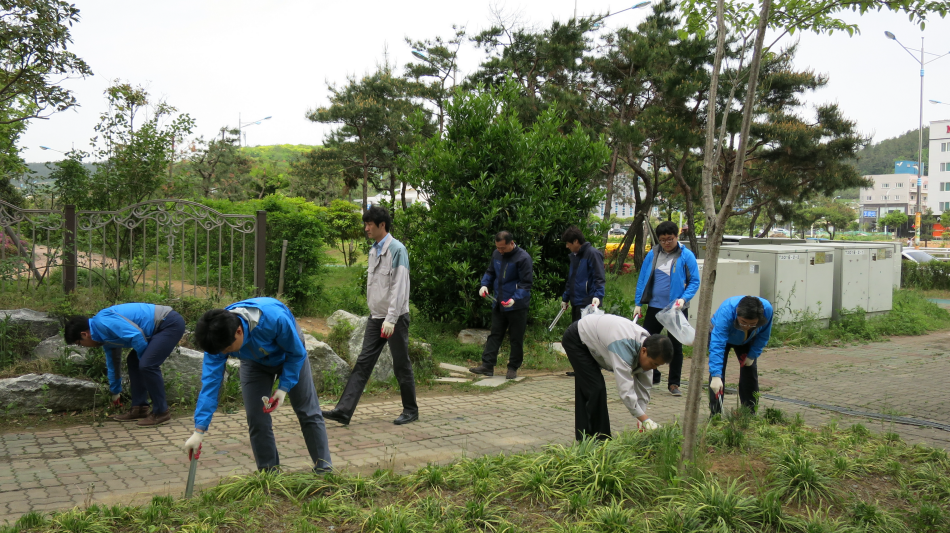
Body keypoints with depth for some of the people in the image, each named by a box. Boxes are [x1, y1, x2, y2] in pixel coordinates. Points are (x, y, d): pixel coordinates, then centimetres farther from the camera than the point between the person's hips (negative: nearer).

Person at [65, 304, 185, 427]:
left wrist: (146, 359, -6)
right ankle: (140, 408, 19)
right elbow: (113, 363, 31)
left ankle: (161, 412, -4)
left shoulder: (104, 322, -15)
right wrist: (115, 392, 43)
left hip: (171, 324, -10)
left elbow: (136, 335, -24)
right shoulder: (106, 337, 16)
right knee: (133, 361, 15)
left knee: (147, 365, -16)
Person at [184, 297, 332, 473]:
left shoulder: (275, 319, -44)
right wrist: (199, 430, -32)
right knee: (256, 419, -6)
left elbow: (297, 353, -25)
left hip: (289, 356, -3)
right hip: (255, 362, 3)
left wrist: (284, 387, -29)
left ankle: (324, 470, 9)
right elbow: (211, 381, -29)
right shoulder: (218, 337, -32)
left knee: (309, 413, -2)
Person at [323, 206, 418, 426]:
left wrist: (391, 319, -23)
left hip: (395, 317, -7)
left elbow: (399, 288, -19)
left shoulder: (396, 250, -13)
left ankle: (411, 410, 18)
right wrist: (374, 311, 15)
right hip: (376, 317, 8)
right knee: (363, 363, 2)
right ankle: (344, 410, -1)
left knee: (401, 365, 3)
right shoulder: (373, 250, 13)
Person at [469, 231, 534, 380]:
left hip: (517, 306, -6)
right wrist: (484, 284, 0)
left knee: (516, 338, 4)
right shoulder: (496, 254, 5)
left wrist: (515, 299, -27)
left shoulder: (523, 258, -15)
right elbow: (490, 272, 20)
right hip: (498, 304, 6)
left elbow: (526, 283, -15)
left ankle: (513, 368, 14)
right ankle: (487, 365, 9)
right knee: (494, 335, 7)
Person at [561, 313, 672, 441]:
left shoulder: (648, 344, -14)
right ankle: (596, 439, -3)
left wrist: (641, 421, -10)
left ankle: (582, 439, 24)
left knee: (584, 390, 14)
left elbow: (644, 387, -6)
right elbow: (625, 389, -42)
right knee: (596, 388, -14)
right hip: (575, 339, -9)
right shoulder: (624, 347, -40)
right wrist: (645, 420, -40)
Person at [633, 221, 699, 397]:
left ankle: (674, 384, 18)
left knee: (676, 346, 5)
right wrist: (638, 303, 4)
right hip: (655, 307, 3)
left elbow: (695, 281, -4)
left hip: (677, 309, -3)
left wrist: (684, 298, -19)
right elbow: (642, 279, 8)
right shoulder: (652, 255, 3)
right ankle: (652, 377, 25)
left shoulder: (686, 256, -6)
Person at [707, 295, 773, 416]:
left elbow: (763, 336, -13)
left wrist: (752, 355, -17)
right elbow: (717, 344, -51)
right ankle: (715, 414, -9)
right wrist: (716, 375, -57)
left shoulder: (767, 310, -35)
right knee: (717, 369, -16)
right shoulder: (726, 311, -47)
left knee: (750, 371, 0)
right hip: (721, 334, -3)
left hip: (746, 341, 3)